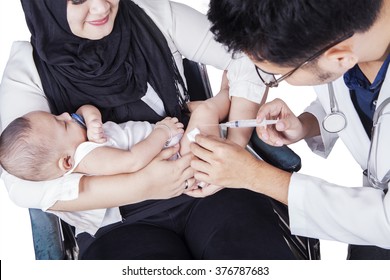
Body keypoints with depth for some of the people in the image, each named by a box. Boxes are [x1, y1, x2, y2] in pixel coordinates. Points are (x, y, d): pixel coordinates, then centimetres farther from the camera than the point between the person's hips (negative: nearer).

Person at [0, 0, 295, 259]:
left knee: (265, 251, -25)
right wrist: (142, 186, -21)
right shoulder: (27, 72, -4)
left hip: (209, 186, 2)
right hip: (119, 222, -1)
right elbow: (26, 185, -14)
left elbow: (247, 59, 0)